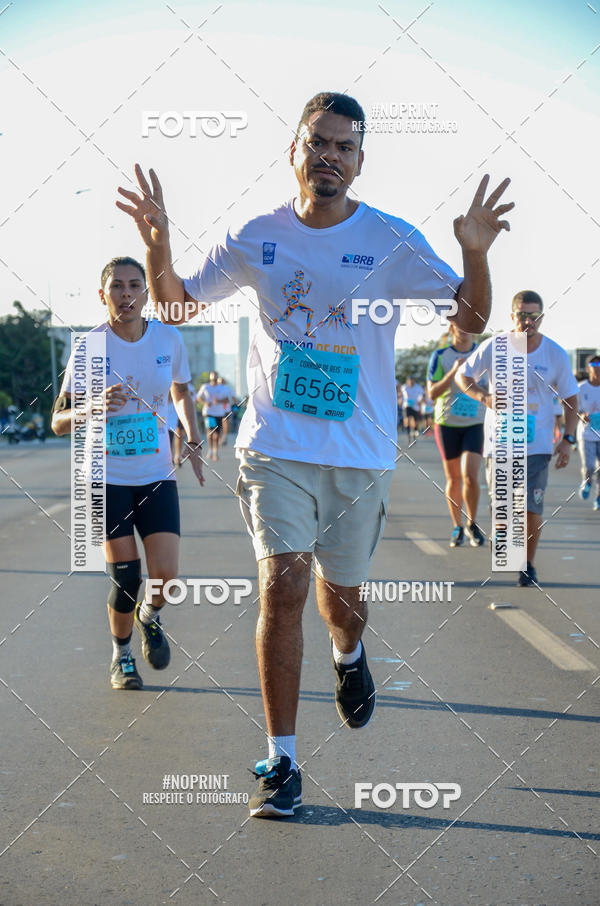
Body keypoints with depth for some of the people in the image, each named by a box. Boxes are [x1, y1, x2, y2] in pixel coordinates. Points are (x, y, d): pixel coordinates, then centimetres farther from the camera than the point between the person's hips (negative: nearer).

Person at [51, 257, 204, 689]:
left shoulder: (169, 338, -3)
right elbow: (58, 422, -11)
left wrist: (193, 440, 4)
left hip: (157, 475, 2)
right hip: (107, 476, -2)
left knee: (165, 575, -10)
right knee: (126, 577, -5)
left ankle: (150, 616, 26)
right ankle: (121, 655, 23)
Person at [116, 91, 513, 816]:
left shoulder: (392, 241, -5)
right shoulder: (257, 238, -1)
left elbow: (472, 319, -3)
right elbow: (177, 303, 10)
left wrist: (475, 254, -23)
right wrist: (157, 245, -10)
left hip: (361, 453, 0)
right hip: (275, 445, 0)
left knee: (339, 589, 14)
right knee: (281, 587, -13)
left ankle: (348, 656, 52)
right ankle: (281, 762, -4)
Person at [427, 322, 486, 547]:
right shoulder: (440, 356, -3)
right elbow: (432, 393, -11)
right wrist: (453, 372, -24)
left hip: (475, 425, 0)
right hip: (447, 424, 0)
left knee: (470, 476, -16)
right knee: (453, 479, 8)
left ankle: (472, 524, 4)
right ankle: (457, 527, 24)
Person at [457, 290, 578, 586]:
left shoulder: (556, 355, -5)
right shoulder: (493, 348, -6)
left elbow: (570, 398, 5)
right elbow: (462, 375, 6)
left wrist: (568, 440, -4)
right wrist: (485, 397, -14)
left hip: (537, 445, -1)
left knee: (532, 510, -5)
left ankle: (529, 564, 14)